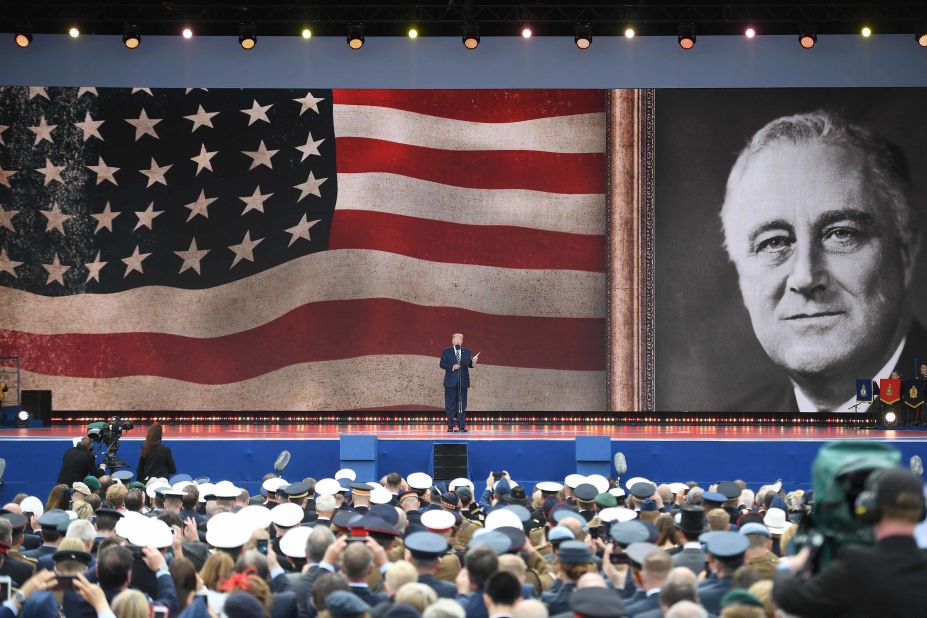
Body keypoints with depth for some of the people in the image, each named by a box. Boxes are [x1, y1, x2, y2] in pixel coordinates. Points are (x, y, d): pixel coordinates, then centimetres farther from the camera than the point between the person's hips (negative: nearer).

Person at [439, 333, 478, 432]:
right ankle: (451, 426, 7)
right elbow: (442, 364, -2)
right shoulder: (446, 352, 5)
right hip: (451, 382, -2)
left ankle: (462, 426, 4)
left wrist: (473, 363, -16)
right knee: (450, 405, 0)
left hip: (463, 382, 2)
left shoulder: (467, 352, 11)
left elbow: (469, 365, 6)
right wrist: (452, 367, -16)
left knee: (462, 404, 1)